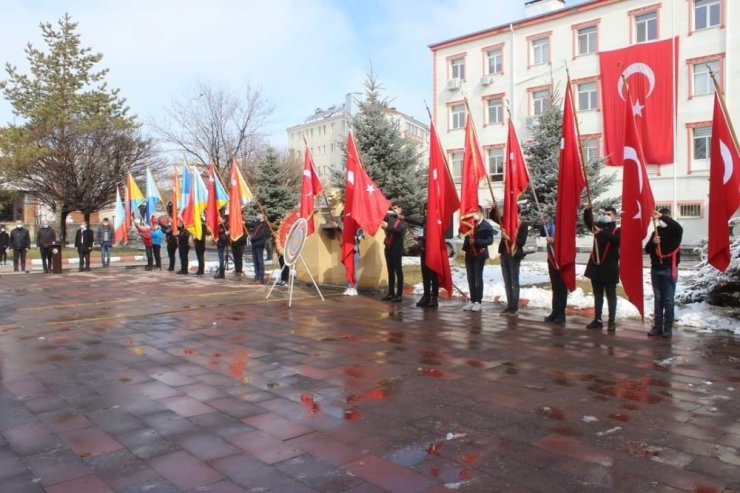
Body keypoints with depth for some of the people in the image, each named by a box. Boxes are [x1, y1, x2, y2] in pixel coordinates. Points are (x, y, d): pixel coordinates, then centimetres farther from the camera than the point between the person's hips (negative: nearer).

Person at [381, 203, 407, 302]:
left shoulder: (403, 222, -1)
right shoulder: (390, 218, 14)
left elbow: (400, 230, -19)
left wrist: (388, 226, -27)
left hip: (397, 248, -5)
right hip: (388, 247, 5)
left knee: (398, 271, -3)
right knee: (390, 271, 9)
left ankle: (399, 295, -3)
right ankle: (391, 293, 15)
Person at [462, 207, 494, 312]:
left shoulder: (486, 226, -9)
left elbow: (490, 240, -15)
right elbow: (466, 235, 18)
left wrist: (476, 242, -21)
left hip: (479, 255, -6)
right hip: (469, 254, 6)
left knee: (478, 278, -1)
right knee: (470, 279, 9)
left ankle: (478, 302, 5)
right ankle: (472, 300, 15)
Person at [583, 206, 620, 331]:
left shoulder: (618, 230, -5)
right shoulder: (598, 226, 10)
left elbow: (616, 239, -24)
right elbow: (588, 222, 1)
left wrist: (601, 233, -36)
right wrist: (588, 211, -17)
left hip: (609, 267, -5)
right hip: (595, 266, 5)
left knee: (611, 296, 3)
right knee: (597, 295, 11)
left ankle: (612, 322, 7)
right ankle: (597, 320, 18)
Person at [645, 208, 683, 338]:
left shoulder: (674, 232, -1)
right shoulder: (656, 232, 12)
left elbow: (678, 227, -26)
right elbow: (647, 250, 6)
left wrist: (662, 217, -30)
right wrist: (653, 242, -15)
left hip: (669, 270, -4)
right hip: (655, 269, 4)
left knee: (668, 300, -1)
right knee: (658, 300, 9)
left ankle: (668, 328, 4)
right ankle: (658, 326, 13)